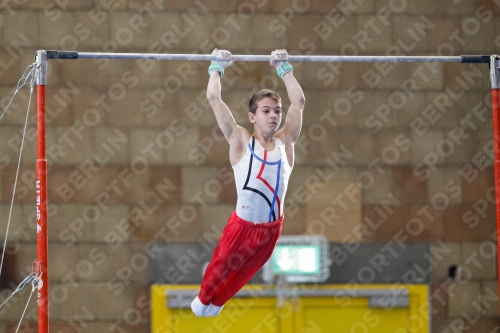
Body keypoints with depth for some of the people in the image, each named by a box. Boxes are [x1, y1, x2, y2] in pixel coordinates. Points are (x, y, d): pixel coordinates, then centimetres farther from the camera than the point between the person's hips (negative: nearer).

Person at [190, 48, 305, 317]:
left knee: (244, 272, 22)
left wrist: (284, 68, 14)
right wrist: (217, 68, 6)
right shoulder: (240, 141, -4)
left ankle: (217, 302, 48)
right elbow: (214, 98, -4)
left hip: (271, 228, 3)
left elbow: (299, 101, 9)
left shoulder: (285, 142, 3)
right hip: (242, 224, -3)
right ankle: (202, 299, 43)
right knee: (222, 266, 13)